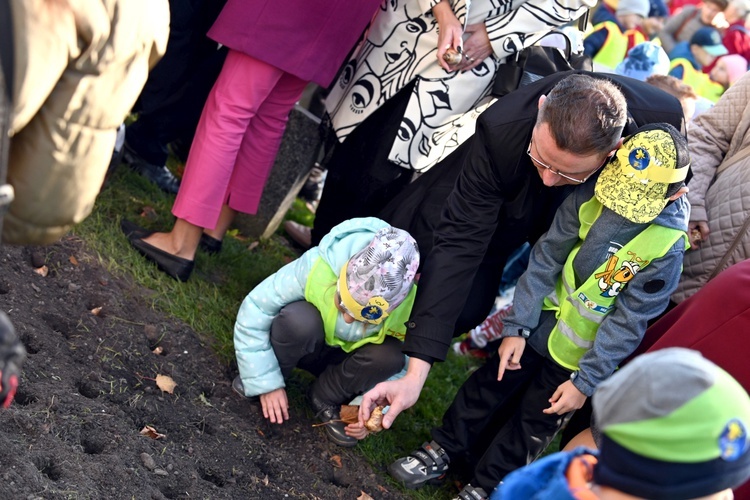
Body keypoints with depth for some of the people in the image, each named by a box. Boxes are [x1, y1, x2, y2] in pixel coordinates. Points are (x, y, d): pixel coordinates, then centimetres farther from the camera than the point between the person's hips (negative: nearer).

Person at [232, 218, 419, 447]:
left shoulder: (410, 308, -30)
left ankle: (325, 399, -4)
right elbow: (255, 309, -26)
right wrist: (267, 383, -24)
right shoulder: (319, 265, -35)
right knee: (299, 320, -36)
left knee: (389, 356, -30)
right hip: (302, 345, -2)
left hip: (348, 357, 2)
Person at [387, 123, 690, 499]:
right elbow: (546, 258, -9)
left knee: (533, 424, 13)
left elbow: (628, 321, -19)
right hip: (540, 323, 3)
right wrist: (517, 326, -8)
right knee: (488, 386, 16)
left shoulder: (666, 247, -24)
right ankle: (443, 452, 38)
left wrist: (586, 380, -15)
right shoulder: (589, 199, -16)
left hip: (578, 353, -3)